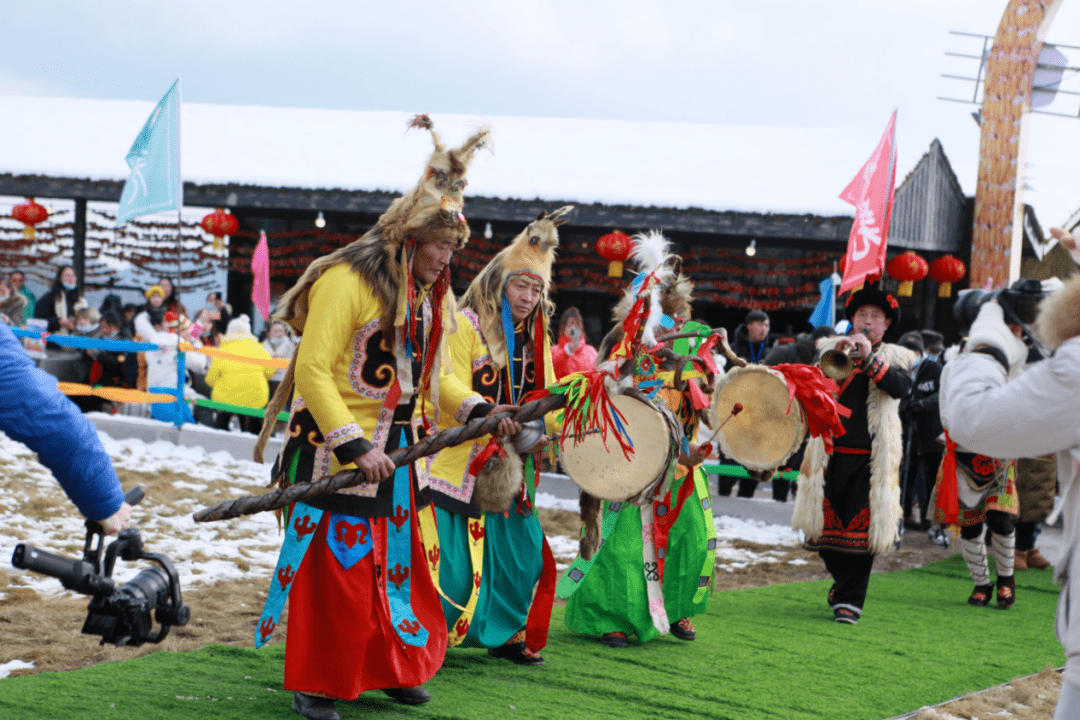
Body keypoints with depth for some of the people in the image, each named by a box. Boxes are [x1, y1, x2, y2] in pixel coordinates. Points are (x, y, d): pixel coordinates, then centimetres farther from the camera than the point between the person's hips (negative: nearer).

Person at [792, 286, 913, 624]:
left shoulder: (895, 358, 7)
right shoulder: (830, 349, 12)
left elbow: (901, 387, -13)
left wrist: (870, 357, -20)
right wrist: (836, 354, -13)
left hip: (871, 459, -2)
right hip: (830, 454, 2)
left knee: (861, 528, -5)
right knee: (827, 524, 7)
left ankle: (850, 599, 3)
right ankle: (843, 581, 32)